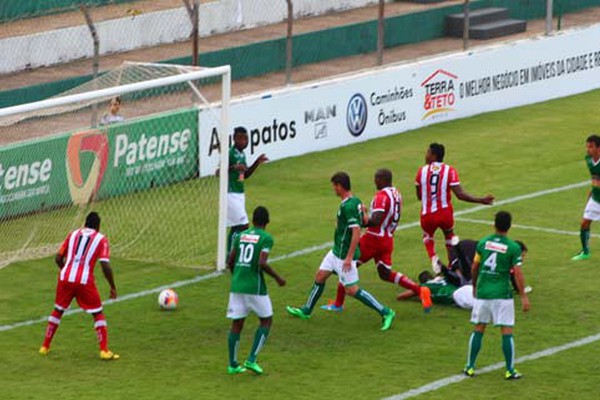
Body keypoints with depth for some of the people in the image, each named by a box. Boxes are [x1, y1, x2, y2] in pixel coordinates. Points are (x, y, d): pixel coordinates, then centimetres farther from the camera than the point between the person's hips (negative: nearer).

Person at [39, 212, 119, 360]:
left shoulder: (73, 234, 15)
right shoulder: (101, 239, 4)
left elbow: (58, 258, 13)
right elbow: (105, 266, -5)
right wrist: (113, 287, 4)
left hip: (65, 278, 3)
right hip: (85, 281, -3)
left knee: (58, 310, 22)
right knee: (98, 313, 10)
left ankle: (45, 347, 28)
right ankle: (104, 351, 0)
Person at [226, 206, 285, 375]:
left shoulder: (240, 236, 10)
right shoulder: (266, 238, -6)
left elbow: (230, 262, 10)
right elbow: (262, 263, -18)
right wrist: (277, 278, -4)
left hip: (237, 285, 5)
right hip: (255, 287, -5)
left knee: (237, 323, 10)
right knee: (266, 321, 11)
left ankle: (233, 364, 11)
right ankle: (252, 360, 0)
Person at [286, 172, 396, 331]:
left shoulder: (348, 207, -25)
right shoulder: (356, 201, 3)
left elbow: (356, 232, -28)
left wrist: (349, 257, -27)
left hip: (344, 255, -10)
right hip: (336, 251, 10)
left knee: (352, 290, -5)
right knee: (320, 276, 18)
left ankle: (385, 313, -2)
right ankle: (306, 310, 33)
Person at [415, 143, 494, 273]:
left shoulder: (422, 171, -4)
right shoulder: (449, 171, -8)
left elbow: (419, 196, 5)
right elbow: (460, 194, -15)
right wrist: (482, 200, -9)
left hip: (427, 214, 0)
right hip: (445, 212, 0)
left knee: (427, 237, 28)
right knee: (450, 236, 29)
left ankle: (433, 258, -1)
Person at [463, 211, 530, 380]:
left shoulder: (483, 242, 1)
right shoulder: (513, 248, -8)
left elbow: (474, 267, 8)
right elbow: (518, 274, -11)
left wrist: (474, 286, 24)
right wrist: (523, 296, -5)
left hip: (482, 292, 3)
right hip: (502, 294, -3)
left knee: (478, 330, 12)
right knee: (507, 332, 3)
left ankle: (470, 367, 14)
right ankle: (510, 370, 3)